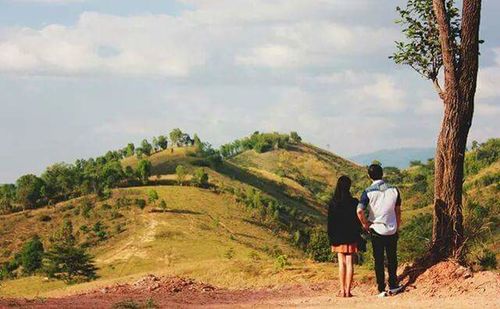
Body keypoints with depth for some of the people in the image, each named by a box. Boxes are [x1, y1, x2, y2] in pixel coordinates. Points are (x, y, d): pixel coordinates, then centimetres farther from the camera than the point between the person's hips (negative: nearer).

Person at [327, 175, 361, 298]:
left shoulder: (333, 203, -5)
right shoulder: (353, 202, -7)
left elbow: (330, 222, -1)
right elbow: (358, 220, -3)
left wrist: (331, 239, 7)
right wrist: (358, 236, 7)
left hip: (338, 236, 1)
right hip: (351, 237, -1)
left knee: (341, 262, 7)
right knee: (349, 262, 3)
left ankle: (342, 290, 5)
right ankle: (348, 290, 1)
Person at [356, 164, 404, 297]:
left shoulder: (368, 192, -11)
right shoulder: (393, 190, -3)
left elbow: (360, 211, -23)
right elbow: (398, 211, 5)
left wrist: (365, 224, -6)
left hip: (376, 230, -2)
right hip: (392, 230, 2)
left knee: (378, 260, 6)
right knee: (392, 259, 17)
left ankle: (382, 290, 7)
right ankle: (393, 286, 22)